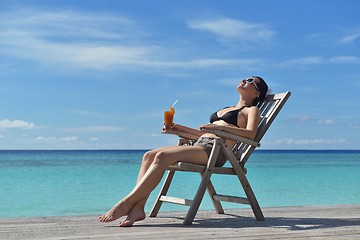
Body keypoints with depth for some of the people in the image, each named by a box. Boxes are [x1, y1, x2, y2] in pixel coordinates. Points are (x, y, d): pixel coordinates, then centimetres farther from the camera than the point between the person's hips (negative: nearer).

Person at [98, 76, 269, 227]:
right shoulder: (226, 109, 36)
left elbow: (251, 133, -9)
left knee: (162, 156, -28)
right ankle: (138, 208, -27)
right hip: (199, 145, 8)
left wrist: (221, 127, -21)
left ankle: (125, 203, -31)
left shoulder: (251, 110, 13)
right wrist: (181, 128, 22)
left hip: (215, 151, -8)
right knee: (149, 155, -14)